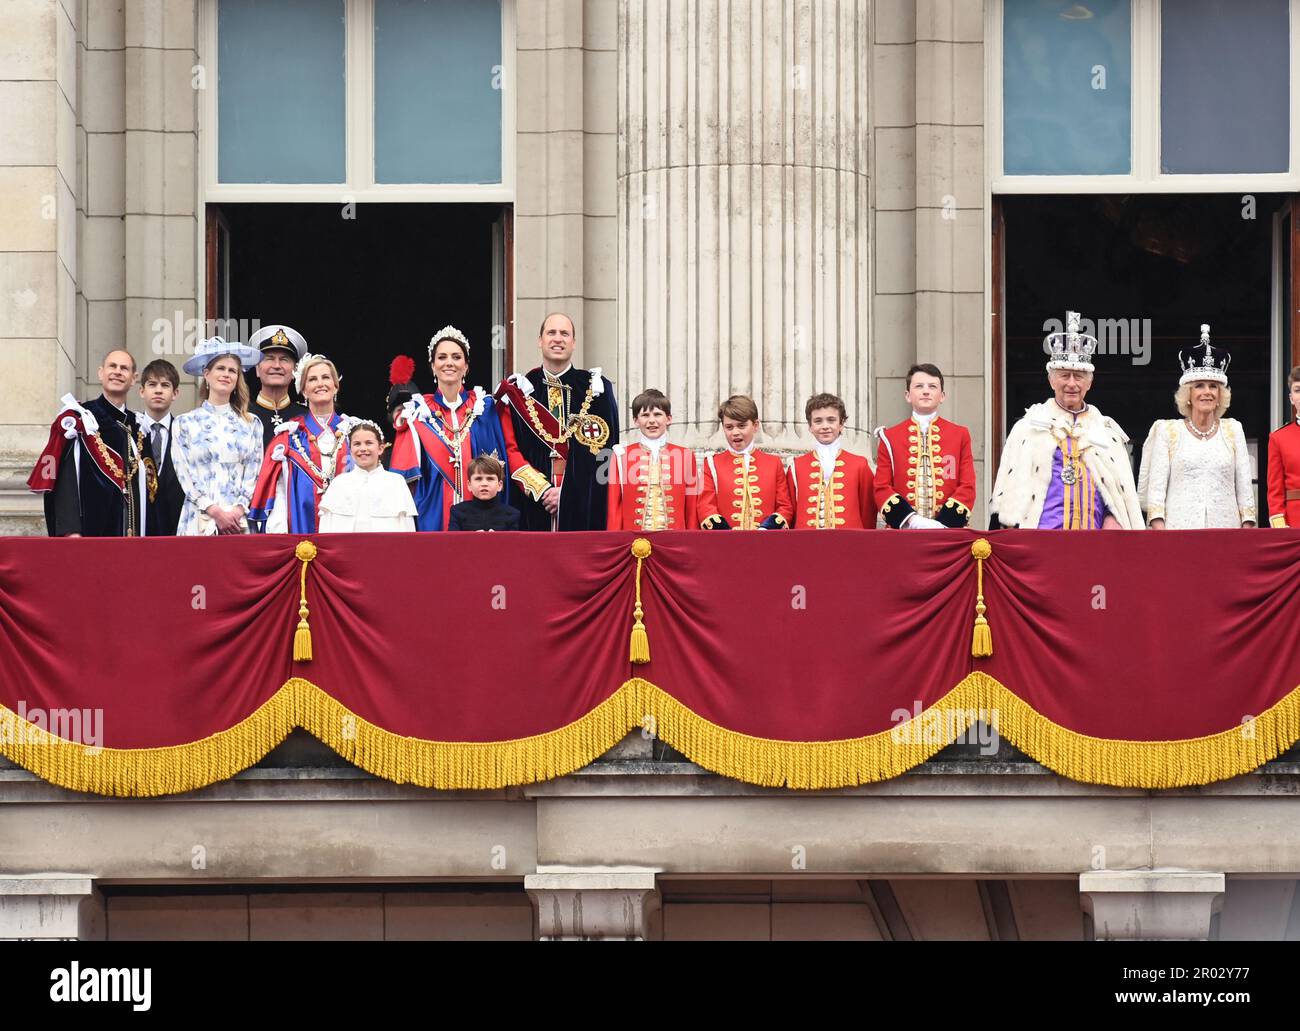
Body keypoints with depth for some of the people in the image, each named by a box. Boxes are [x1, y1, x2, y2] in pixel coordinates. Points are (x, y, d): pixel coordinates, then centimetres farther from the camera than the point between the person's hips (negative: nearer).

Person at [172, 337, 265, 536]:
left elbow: (254, 474, 8)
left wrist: (238, 511, -7)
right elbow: (185, 475, 1)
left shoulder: (251, 423, 13)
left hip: (240, 522, 1)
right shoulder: (186, 423, 9)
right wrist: (215, 512, -9)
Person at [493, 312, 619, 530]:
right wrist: (542, 490, -9)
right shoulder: (521, 389, 9)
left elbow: (604, 449, 0)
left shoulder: (595, 388, 6)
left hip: (583, 505, -1)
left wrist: (567, 492, -9)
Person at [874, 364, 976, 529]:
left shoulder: (960, 435, 10)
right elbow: (882, 489, 4)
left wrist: (942, 525, -11)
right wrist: (912, 521, -12)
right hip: (902, 535, 0)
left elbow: (967, 488, 4)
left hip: (949, 531, 0)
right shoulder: (890, 437, 9)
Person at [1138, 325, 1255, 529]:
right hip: (1179, 528, -2)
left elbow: (1245, 488, 12)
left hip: (1225, 526, 2)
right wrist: (1160, 535, -8)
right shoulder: (1167, 431, 9)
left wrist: (1247, 530, 2)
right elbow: (1155, 488, 3)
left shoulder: (1233, 430, 14)